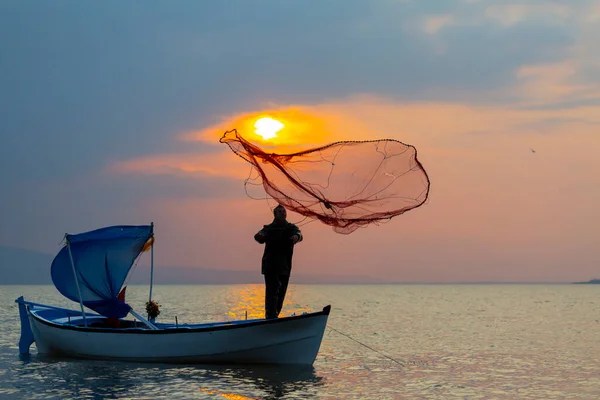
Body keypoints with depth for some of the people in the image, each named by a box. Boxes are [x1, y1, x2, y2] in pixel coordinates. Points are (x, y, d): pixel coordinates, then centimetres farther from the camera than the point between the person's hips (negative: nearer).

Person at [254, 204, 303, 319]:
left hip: (285, 266, 4)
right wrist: (259, 236, -37)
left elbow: (298, 233, -10)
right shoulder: (269, 228, 6)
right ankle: (270, 318, -19)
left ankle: (274, 316, 17)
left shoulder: (291, 227, 12)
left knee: (281, 293, 8)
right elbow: (260, 238, -12)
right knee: (272, 292, -13)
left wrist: (296, 236, -35)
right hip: (271, 266, -4)